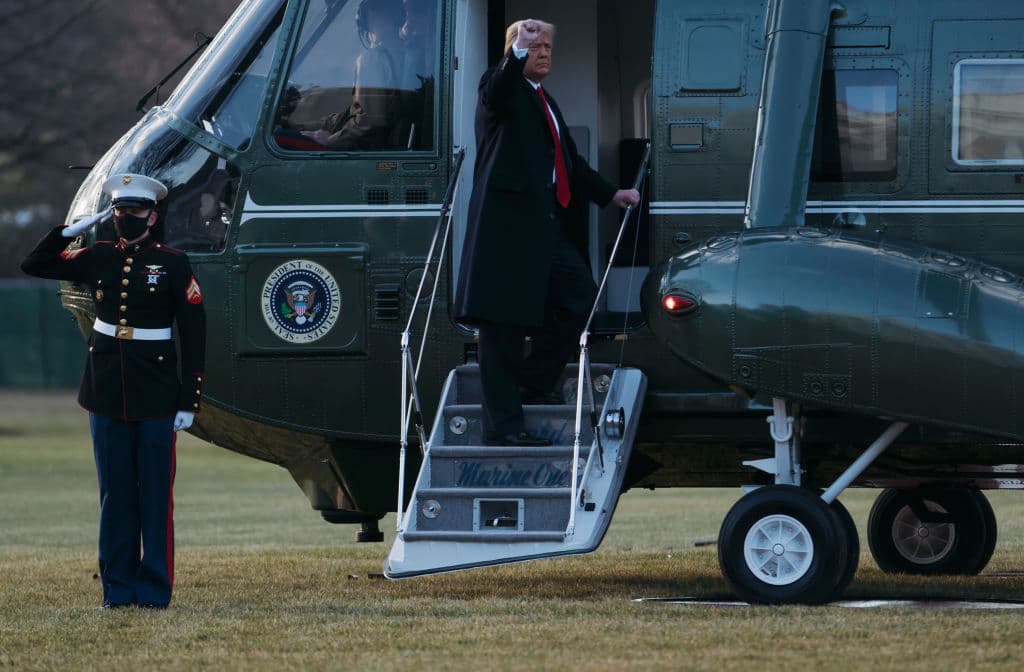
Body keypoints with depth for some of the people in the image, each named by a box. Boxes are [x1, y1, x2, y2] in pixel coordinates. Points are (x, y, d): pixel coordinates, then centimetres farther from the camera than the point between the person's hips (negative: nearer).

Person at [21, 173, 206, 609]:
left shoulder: (173, 263, -3)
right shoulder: (97, 258, 7)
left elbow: (194, 334, -3)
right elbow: (34, 265, 13)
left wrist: (189, 401, -7)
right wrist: (75, 229, 1)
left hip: (156, 398, -3)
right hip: (107, 395, 3)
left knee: (156, 495, 0)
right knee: (115, 495, 7)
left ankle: (154, 589, 5)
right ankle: (118, 588, 12)